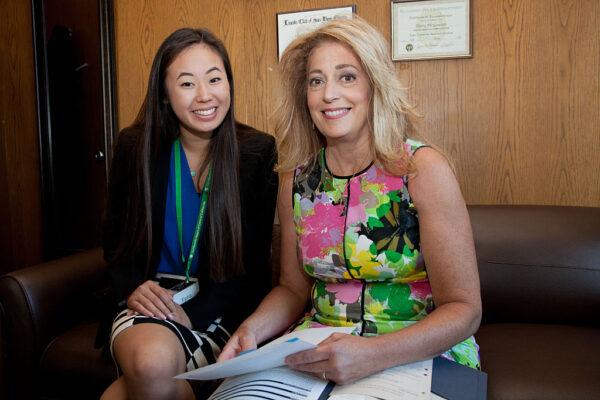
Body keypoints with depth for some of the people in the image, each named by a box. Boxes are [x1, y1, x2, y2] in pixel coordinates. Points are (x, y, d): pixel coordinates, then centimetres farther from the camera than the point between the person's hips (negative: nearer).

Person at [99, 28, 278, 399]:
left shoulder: (258, 152, -6)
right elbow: (117, 238, 11)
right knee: (153, 362, -32)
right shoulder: (135, 147, 0)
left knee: (152, 370, -29)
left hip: (222, 308, -1)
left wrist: (193, 313, -16)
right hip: (152, 299, 2)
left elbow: (253, 262, -3)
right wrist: (132, 288, -10)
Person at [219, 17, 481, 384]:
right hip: (322, 350, 3)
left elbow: (463, 309, -12)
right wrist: (253, 329, -11)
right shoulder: (297, 179, 0)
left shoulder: (424, 169, -12)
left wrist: (373, 355, -28)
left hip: (423, 353, -2)